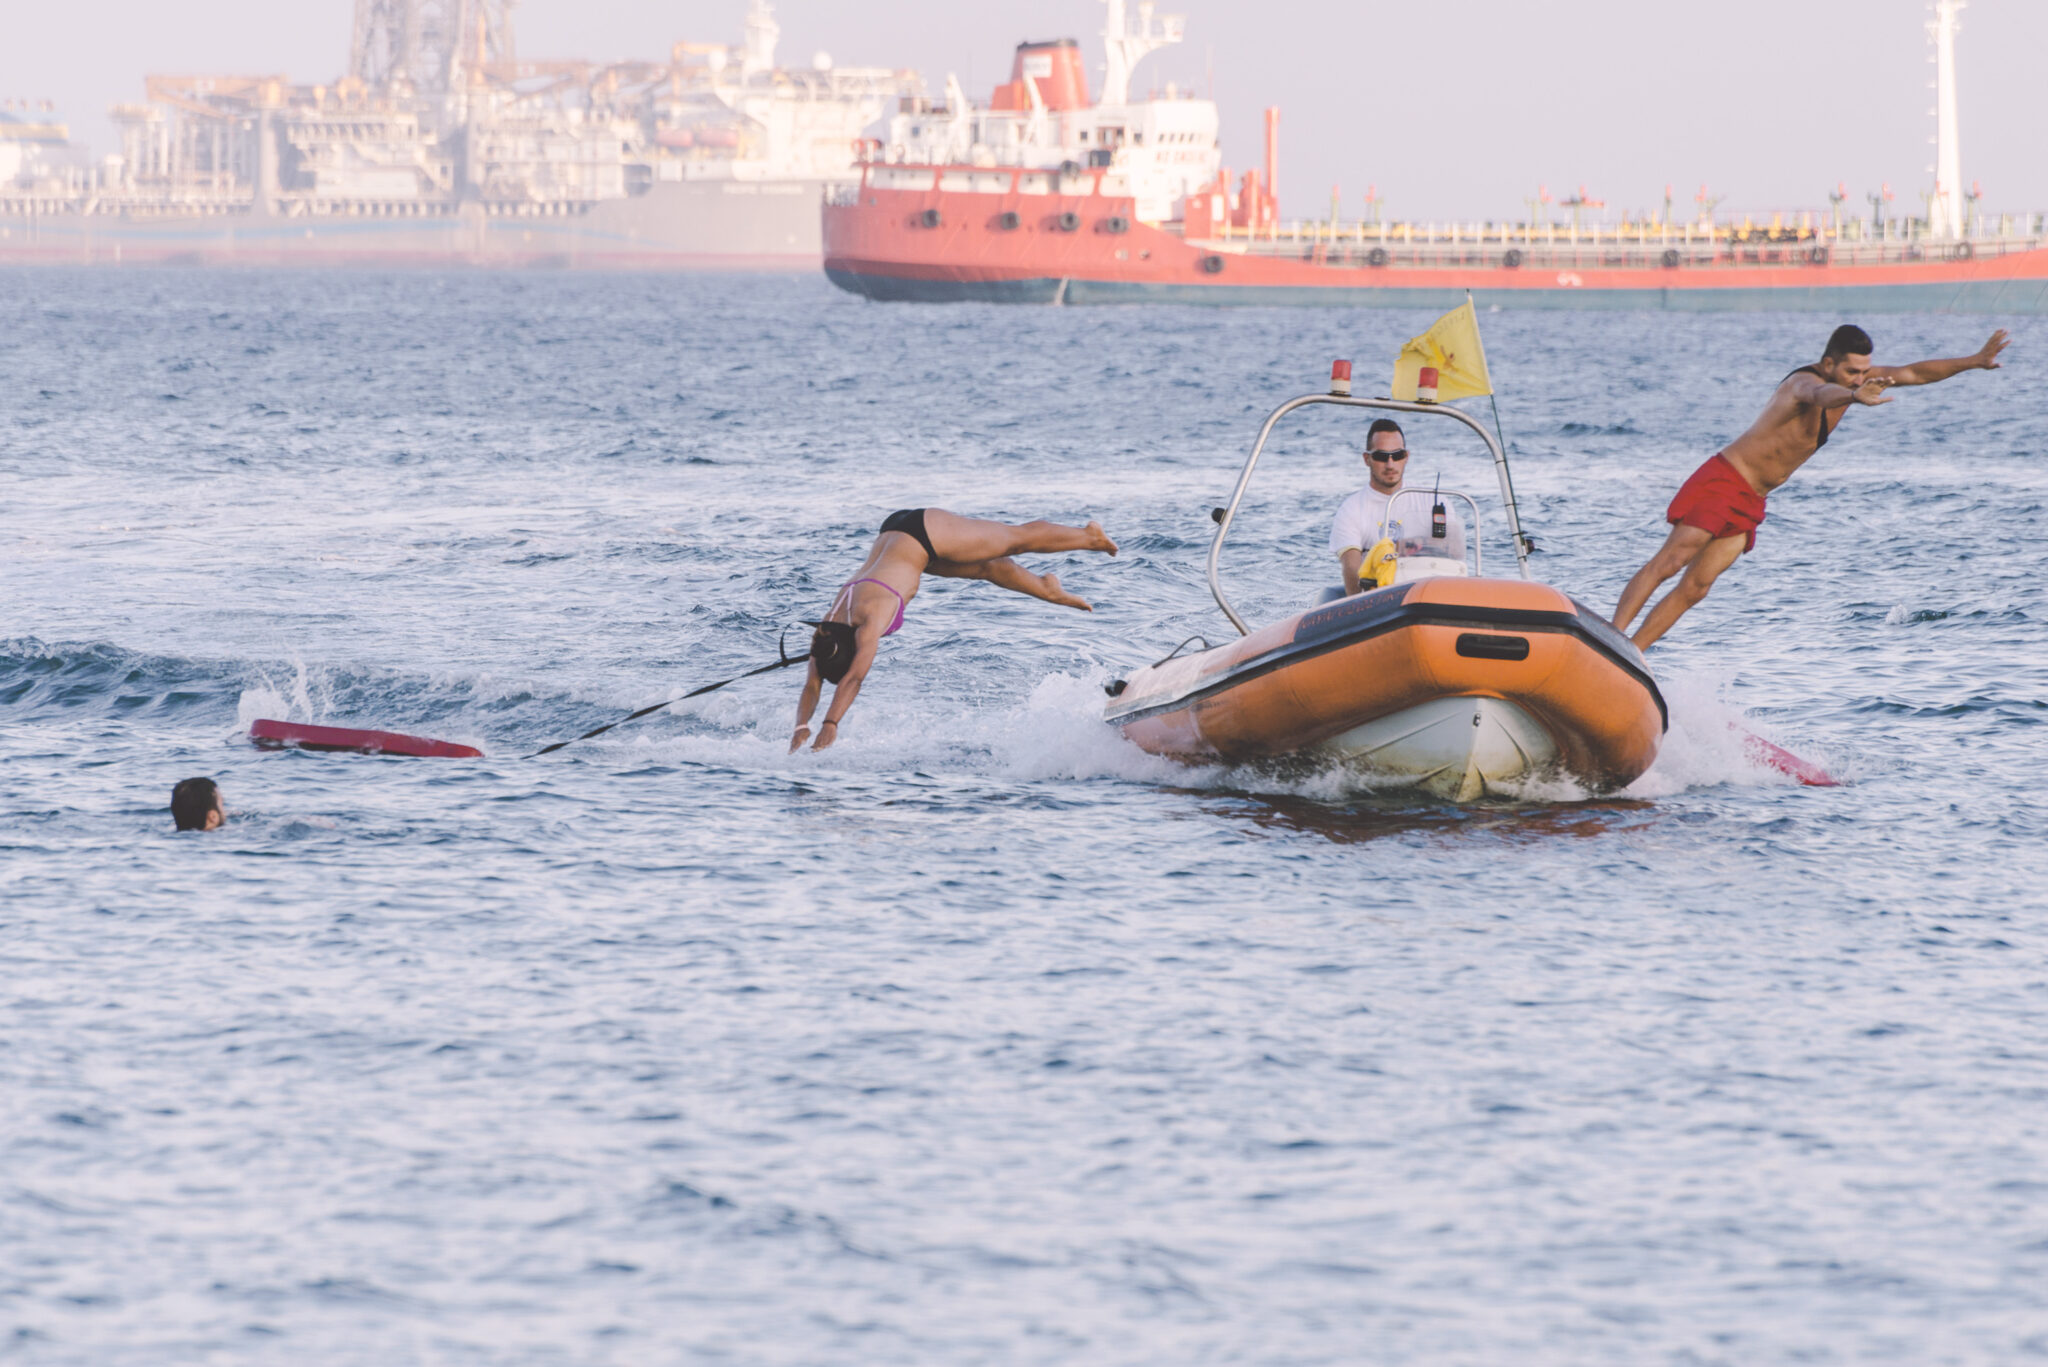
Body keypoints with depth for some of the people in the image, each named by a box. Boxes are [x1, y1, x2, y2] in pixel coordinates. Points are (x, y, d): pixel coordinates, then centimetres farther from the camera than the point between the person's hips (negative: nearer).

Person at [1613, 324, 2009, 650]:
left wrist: (1975, 361, 10)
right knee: (1668, 562, -18)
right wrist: (1855, 397, -70)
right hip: (1722, 481, -8)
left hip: (1750, 502, 8)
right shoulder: (1805, 383, -23)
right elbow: (1819, 395, -48)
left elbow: (1914, 372, 13)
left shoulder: (1854, 378, 4)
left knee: (1696, 586, -1)